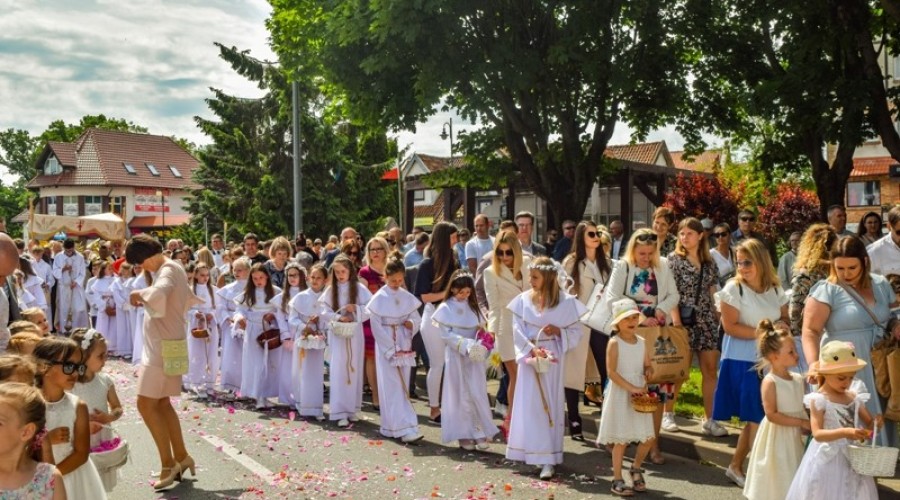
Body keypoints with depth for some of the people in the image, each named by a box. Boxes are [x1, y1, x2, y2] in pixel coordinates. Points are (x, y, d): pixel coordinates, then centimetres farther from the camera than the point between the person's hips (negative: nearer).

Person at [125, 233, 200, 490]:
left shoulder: (168, 270, -16)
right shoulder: (170, 269, 15)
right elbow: (190, 299, 28)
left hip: (164, 347, -10)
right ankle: (181, 457, 20)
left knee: (146, 403, -9)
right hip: (161, 345, 10)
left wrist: (139, 293, -21)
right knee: (162, 403, 14)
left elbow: (159, 293, -39)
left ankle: (169, 463, -4)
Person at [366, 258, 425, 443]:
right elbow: (376, 327, -8)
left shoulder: (408, 297, 4)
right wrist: (392, 350, -11)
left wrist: (412, 324, -13)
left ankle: (392, 426, 19)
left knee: (402, 386, 8)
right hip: (386, 347, -5)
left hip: (404, 347, 5)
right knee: (393, 389, -5)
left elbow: (417, 318, 11)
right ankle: (404, 428, -6)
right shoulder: (379, 298, -8)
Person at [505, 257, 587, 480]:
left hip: (553, 358, -2)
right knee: (528, 403, 6)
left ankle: (549, 459, 3)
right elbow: (517, 330, -3)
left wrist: (559, 331, -17)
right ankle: (529, 452, 19)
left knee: (549, 404, 0)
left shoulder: (566, 302, -5)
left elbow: (576, 332, 0)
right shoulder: (523, 299, 1)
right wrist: (532, 349, -15)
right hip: (529, 356, 2)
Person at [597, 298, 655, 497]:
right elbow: (612, 372, -16)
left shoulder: (641, 342, 7)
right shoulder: (614, 343, -11)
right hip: (620, 396, -5)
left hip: (640, 395, 6)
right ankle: (617, 480, 12)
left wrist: (649, 371, -9)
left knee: (649, 437, 6)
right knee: (621, 440, 0)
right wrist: (631, 388, -21)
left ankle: (636, 468, 31)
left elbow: (647, 366, 14)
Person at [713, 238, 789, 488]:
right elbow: (730, 327, -14)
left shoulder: (776, 290, 7)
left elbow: (785, 319, 16)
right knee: (756, 418, -2)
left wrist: (782, 326, -8)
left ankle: (735, 466, 25)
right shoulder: (733, 289, -8)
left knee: (753, 418, 11)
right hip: (743, 362, -5)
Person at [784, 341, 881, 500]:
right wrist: (845, 432, -35)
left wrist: (876, 423, -12)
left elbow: (869, 423, 12)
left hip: (852, 456, 6)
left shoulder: (855, 397, 4)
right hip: (827, 459, -5)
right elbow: (817, 434, -22)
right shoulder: (818, 399, -14)